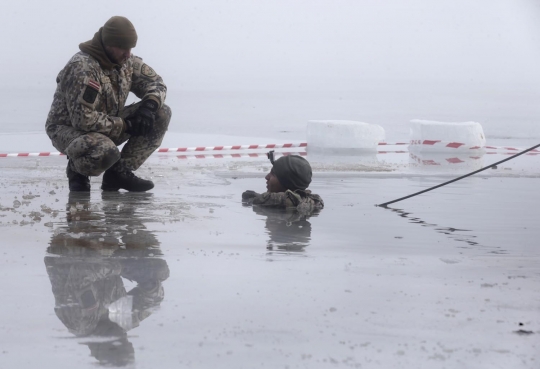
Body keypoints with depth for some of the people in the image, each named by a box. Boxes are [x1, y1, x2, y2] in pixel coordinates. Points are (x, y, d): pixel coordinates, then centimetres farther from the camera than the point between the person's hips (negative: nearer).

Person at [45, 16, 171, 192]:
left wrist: (150, 105, -16)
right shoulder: (82, 68, -28)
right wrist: (125, 125, -24)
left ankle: (120, 173, -3)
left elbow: (155, 82, 8)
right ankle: (77, 169, -4)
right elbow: (83, 119, -32)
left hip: (107, 125, 8)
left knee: (161, 114, -7)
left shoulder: (127, 61, -3)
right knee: (106, 154, -42)